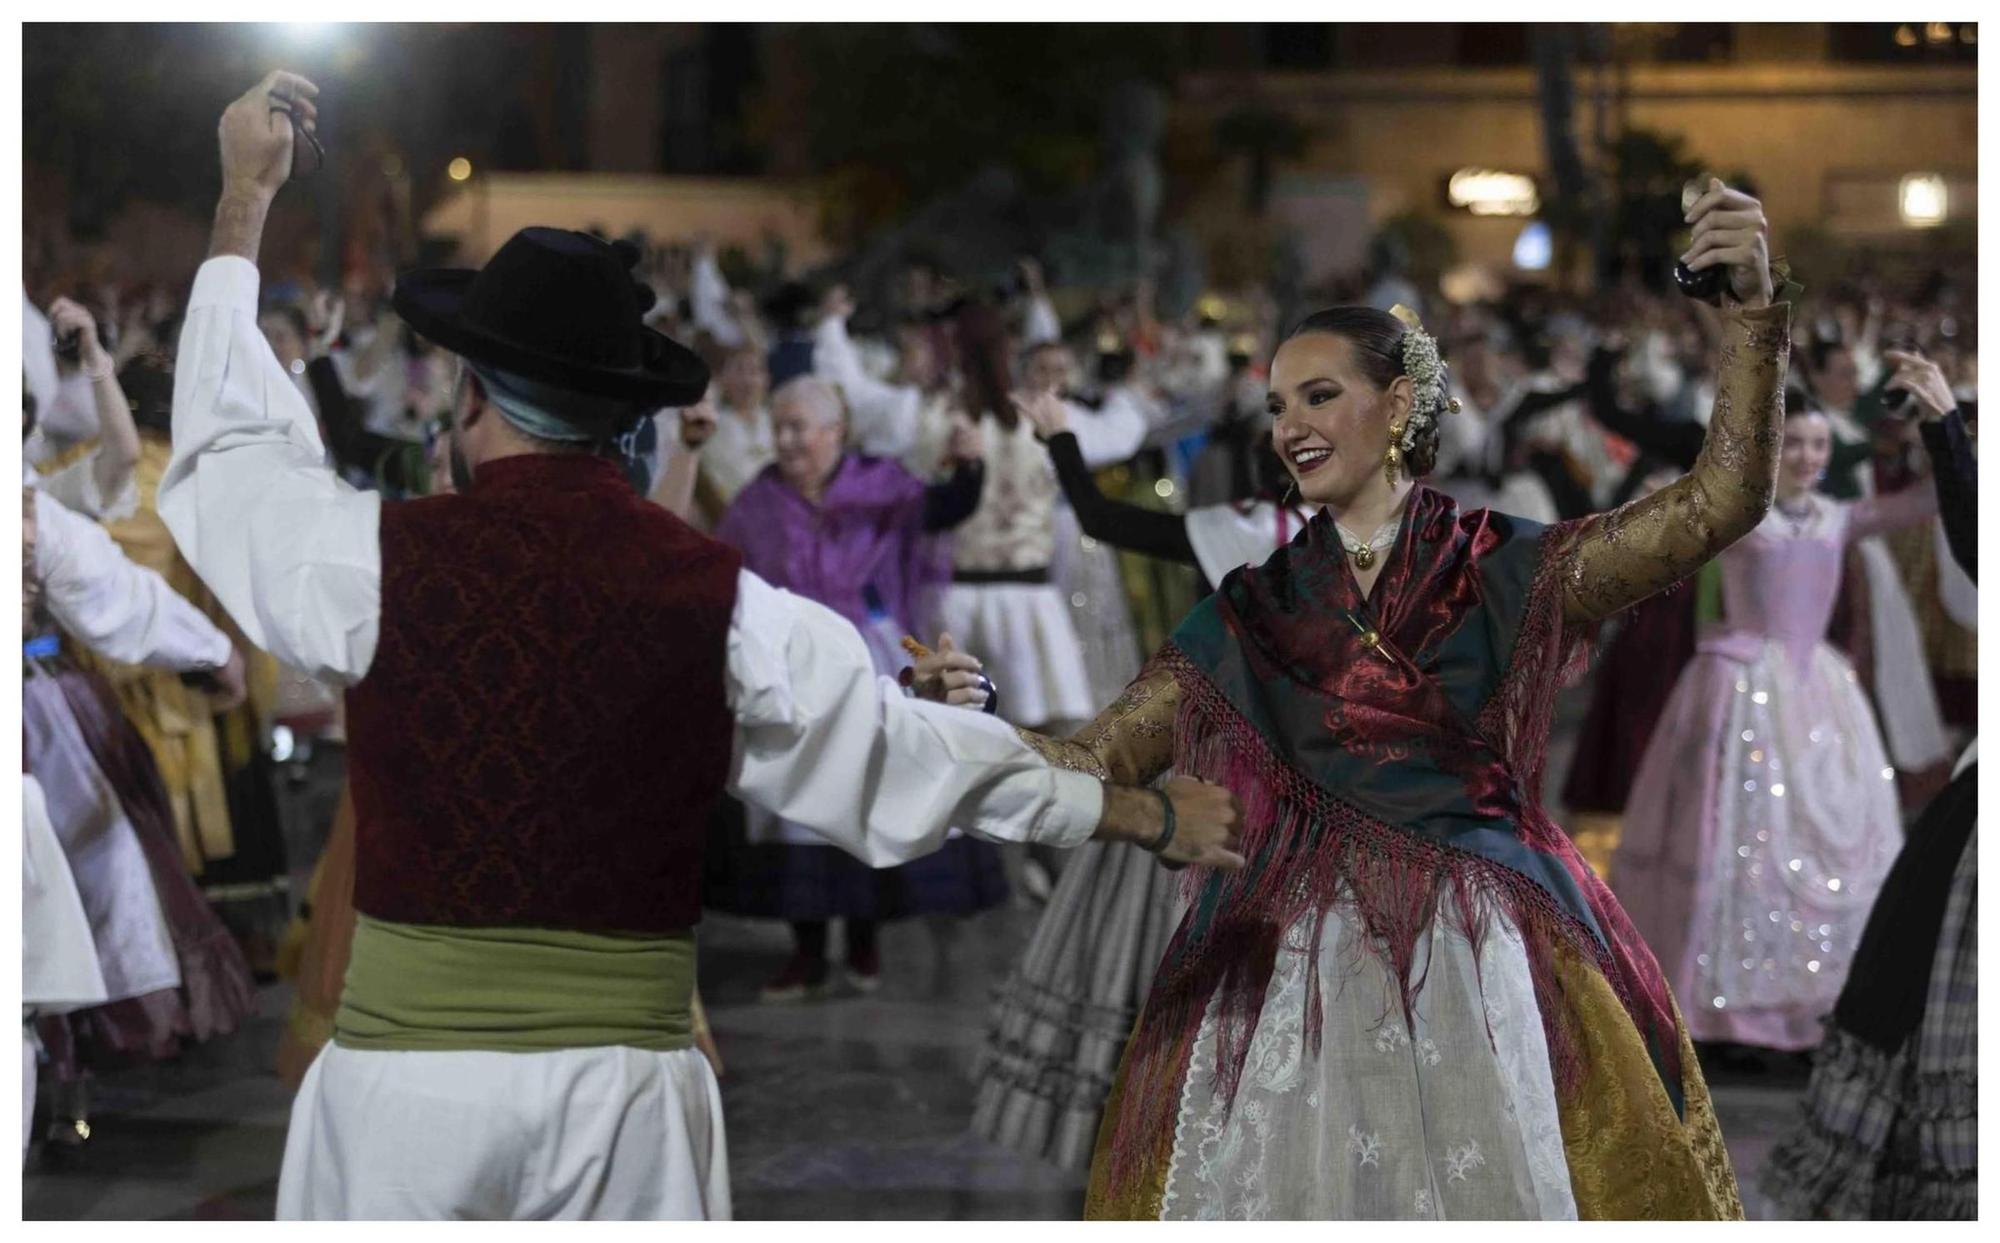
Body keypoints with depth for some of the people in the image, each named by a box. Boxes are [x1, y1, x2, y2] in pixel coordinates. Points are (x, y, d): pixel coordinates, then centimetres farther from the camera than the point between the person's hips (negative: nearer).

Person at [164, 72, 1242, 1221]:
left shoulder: (384, 561, -6)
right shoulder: (717, 598, -1)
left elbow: (227, 451, 14)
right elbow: (908, 752, 8)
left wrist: (245, 201, 25)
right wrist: (1149, 814, 22)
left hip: (409, 1077, -2)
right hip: (626, 1093, 2)